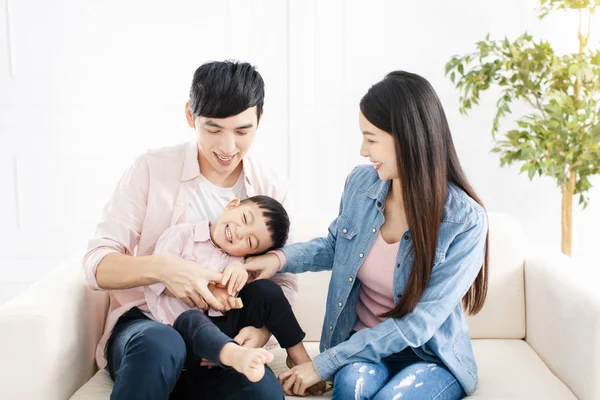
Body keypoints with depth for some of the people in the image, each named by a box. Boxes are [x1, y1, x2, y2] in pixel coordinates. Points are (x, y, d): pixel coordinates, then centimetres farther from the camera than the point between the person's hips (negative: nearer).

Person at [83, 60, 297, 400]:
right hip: (143, 326, -2)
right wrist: (160, 267, -28)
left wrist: (262, 330, -17)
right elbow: (97, 264, -7)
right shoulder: (152, 169, -3)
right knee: (160, 344, -39)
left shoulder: (273, 189, 4)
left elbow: (283, 283, 6)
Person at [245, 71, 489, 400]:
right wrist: (282, 257, -5)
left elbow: (417, 326, -21)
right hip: (362, 347, 3)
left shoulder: (465, 222, -21)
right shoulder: (360, 182, -7)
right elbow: (335, 245, 15)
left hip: (431, 356, -2)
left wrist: (324, 364, -21)